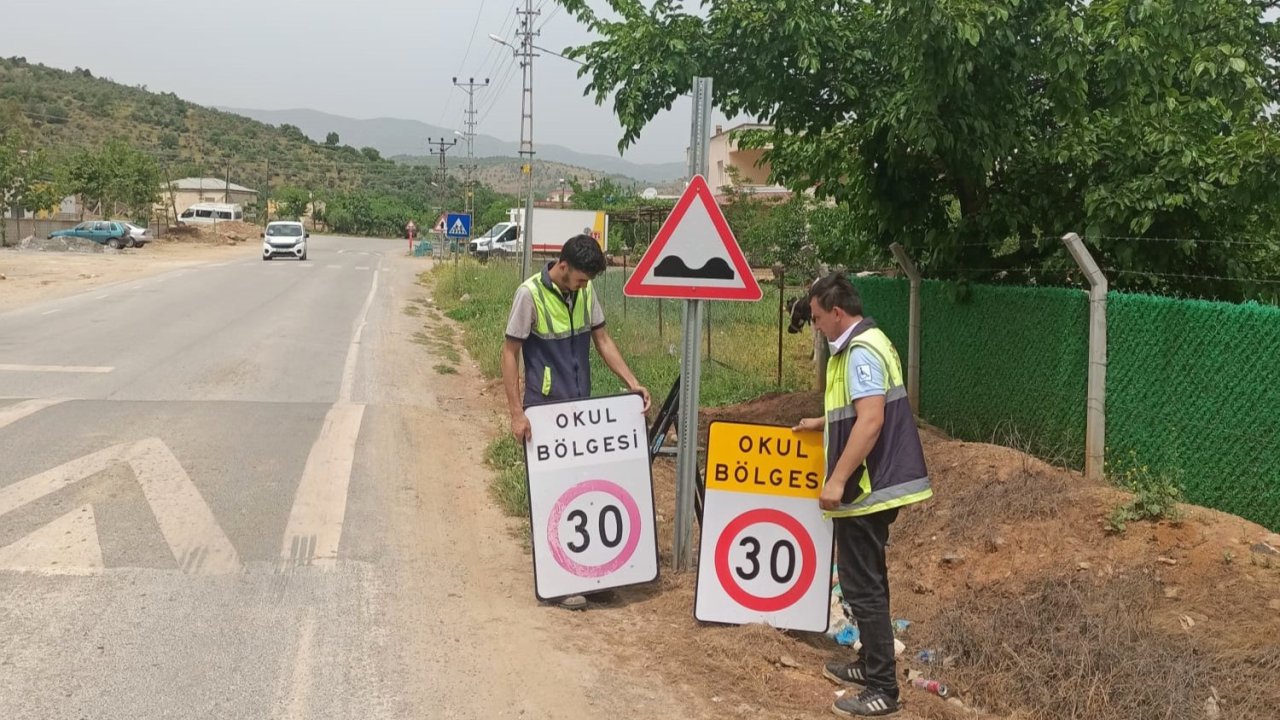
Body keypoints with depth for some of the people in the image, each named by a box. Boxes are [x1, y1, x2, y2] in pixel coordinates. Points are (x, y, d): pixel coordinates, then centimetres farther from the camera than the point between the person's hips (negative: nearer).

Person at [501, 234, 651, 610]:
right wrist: (517, 413, -17)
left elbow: (602, 339, 12)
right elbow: (509, 353, -12)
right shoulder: (530, 294, -16)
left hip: (582, 406, 6)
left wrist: (633, 384, 3)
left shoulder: (585, 292, 2)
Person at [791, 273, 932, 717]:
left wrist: (837, 479, -27)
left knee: (861, 585, -5)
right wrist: (821, 424, 36)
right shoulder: (863, 344, 14)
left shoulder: (861, 351, -19)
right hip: (876, 483, 11)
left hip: (867, 486, -11)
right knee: (866, 581, 20)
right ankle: (871, 665, 31)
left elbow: (871, 420, -28)